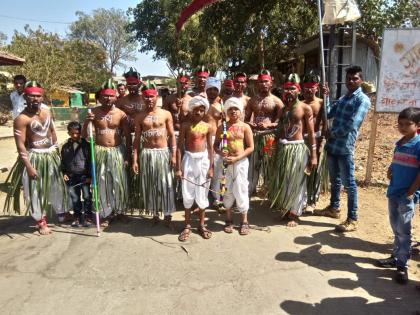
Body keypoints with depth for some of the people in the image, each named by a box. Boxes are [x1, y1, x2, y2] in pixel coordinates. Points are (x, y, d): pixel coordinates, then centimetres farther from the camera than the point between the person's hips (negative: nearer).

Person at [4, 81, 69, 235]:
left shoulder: (46, 111, 2)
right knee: (36, 190, 4)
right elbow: (20, 145, -19)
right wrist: (29, 166, -21)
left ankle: (60, 212, 40)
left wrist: (56, 150, 16)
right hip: (35, 157, -6)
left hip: (51, 155, 6)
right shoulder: (21, 118, -18)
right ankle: (41, 222, 21)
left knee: (56, 185, 19)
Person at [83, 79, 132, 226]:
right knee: (102, 184, 5)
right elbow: (84, 135, 3)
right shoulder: (94, 112, 0)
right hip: (100, 151, 0)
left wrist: (127, 156, -2)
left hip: (118, 151, 0)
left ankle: (120, 211, 23)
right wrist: (86, 122, -15)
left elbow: (128, 137, 2)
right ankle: (106, 214, 18)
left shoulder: (121, 114, -1)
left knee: (119, 183, 5)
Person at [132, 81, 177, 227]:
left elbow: (172, 136, 1)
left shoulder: (166, 114, 0)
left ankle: (167, 215, 14)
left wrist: (173, 155, -6)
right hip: (147, 153, 1)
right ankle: (155, 214, 22)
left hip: (163, 152, -1)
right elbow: (137, 139, 4)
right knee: (150, 185, 8)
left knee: (165, 185, 2)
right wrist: (135, 159, -2)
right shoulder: (139, 117, 3)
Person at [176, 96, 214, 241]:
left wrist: (211, 167, 2)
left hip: (203, 160, 2)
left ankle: (202, 225, 23)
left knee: (202, 193, 9)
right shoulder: (185, 125, -4)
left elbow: (210, 148, 6)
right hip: (189, 159, -1)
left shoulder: (207, 127, 2)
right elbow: (180, 147, -4)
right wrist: (178, 168, -8)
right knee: (187, 194, 5)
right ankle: (187, 226, 19)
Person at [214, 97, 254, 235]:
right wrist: (220, 152, -14)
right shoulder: (222, 127, 5)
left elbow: (251, 147, -4)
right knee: (227, 190, 8)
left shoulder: (245, 127, 0)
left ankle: (244, 221, 12)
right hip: (226, 162, 2)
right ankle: (229, 220, 21)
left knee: (241, 190, -1)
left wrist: (236, 158, -14)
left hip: (241, 162, -2)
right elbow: (215, 145, 8)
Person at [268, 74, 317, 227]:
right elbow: (279, 130, 10)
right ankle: (283, 210, 27)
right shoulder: (282, 108, 11)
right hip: (282, 147, 5)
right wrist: (275, 152, 8)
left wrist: (313, 155, -10)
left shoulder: (305, 108, -4)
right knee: (280, 181, 10)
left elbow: (311, 133, -5)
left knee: (295, 182, 2)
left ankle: (293, 214, 15)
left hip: (297, 148, -5)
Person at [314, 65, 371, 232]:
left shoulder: (362, 100, -8)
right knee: (335, 179, 19)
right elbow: (328, 114, 11)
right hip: (332, 145, 8)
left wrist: (332, 133, -8)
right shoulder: (342, 98, 17)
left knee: (349, 183, -2)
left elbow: (352, 124, -17)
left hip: (345, 147, -8)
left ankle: (352, 219, 5)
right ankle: (334, 208, 35)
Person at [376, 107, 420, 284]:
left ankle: (402, 265, 11)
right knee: (396, 228, 16)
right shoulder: (400, 143, 9)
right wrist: (390, 170, 0)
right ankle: (396, 257, 29)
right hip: (393, 192, 7)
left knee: (403, 231, 0)